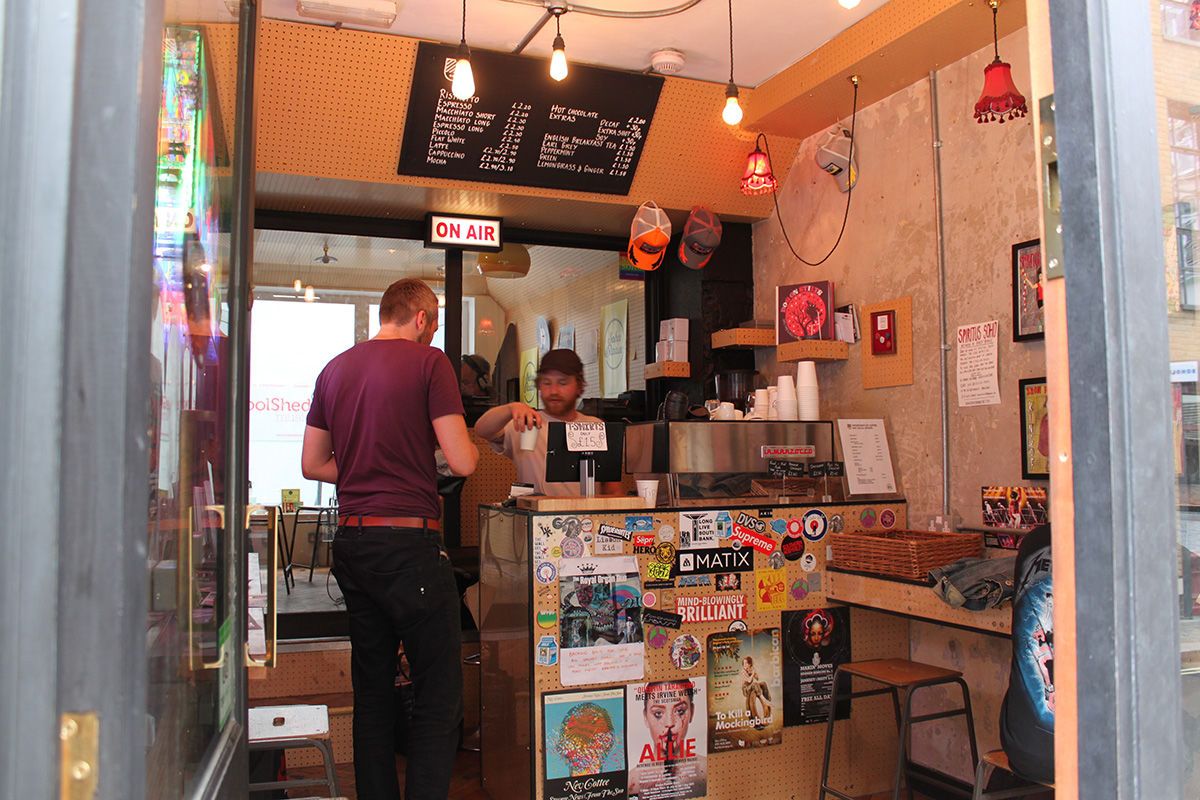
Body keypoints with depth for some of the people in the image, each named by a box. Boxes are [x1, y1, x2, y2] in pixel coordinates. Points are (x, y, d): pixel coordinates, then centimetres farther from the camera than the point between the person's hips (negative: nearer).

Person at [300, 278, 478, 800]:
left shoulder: (335, 368, 11)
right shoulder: (429, 362, -7)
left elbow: (312, 464, 16)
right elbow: (461, 462, -12)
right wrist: (472, 446, 9)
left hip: (351, 541, 7)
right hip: (408, 542, -7)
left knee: (372, 688, 17)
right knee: (439, 694, 2)